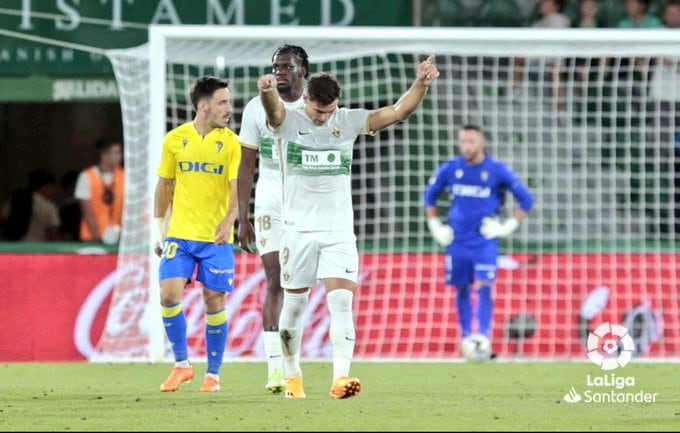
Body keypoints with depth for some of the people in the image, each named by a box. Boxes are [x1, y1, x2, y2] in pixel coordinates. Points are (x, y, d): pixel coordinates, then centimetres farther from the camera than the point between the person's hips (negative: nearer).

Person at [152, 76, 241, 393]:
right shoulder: (175, 140, 2)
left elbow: (237, 187, -10)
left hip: (216, 237, -1)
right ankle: (181, 365, 7)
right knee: (169, 296, -11)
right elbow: (165, 185, 12)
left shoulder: (230, 143, -2)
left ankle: (213, 374, 13)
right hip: (179, 234, 1)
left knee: (214, 302, 0)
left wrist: (229, 220, -28)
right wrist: (157, 229, 11)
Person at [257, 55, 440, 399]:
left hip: (339, 229, 1)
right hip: (297, 229, -1)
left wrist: (421, 84, -22)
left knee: (341, 302, -13)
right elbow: (273, 109, -29)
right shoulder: (289, 121, -5)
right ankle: (292, 375, 25)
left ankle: (341, 377, -21)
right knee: (293, 305, 7)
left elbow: (398, 112, -4)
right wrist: (267, 92, -54)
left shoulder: (348, 122, 2)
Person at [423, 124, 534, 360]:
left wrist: (508, 226, -5)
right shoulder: (450, 169, 1)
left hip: (485, 241, -3)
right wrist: (435, 226, 9)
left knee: (484, 287, -14)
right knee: (462, 289, 8)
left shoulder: (497, 170, -5)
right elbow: (430, 195, 17)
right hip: (457, 241, 3)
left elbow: (526, 200, 1)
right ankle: (466, 337, 19)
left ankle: (484, 338, -18)